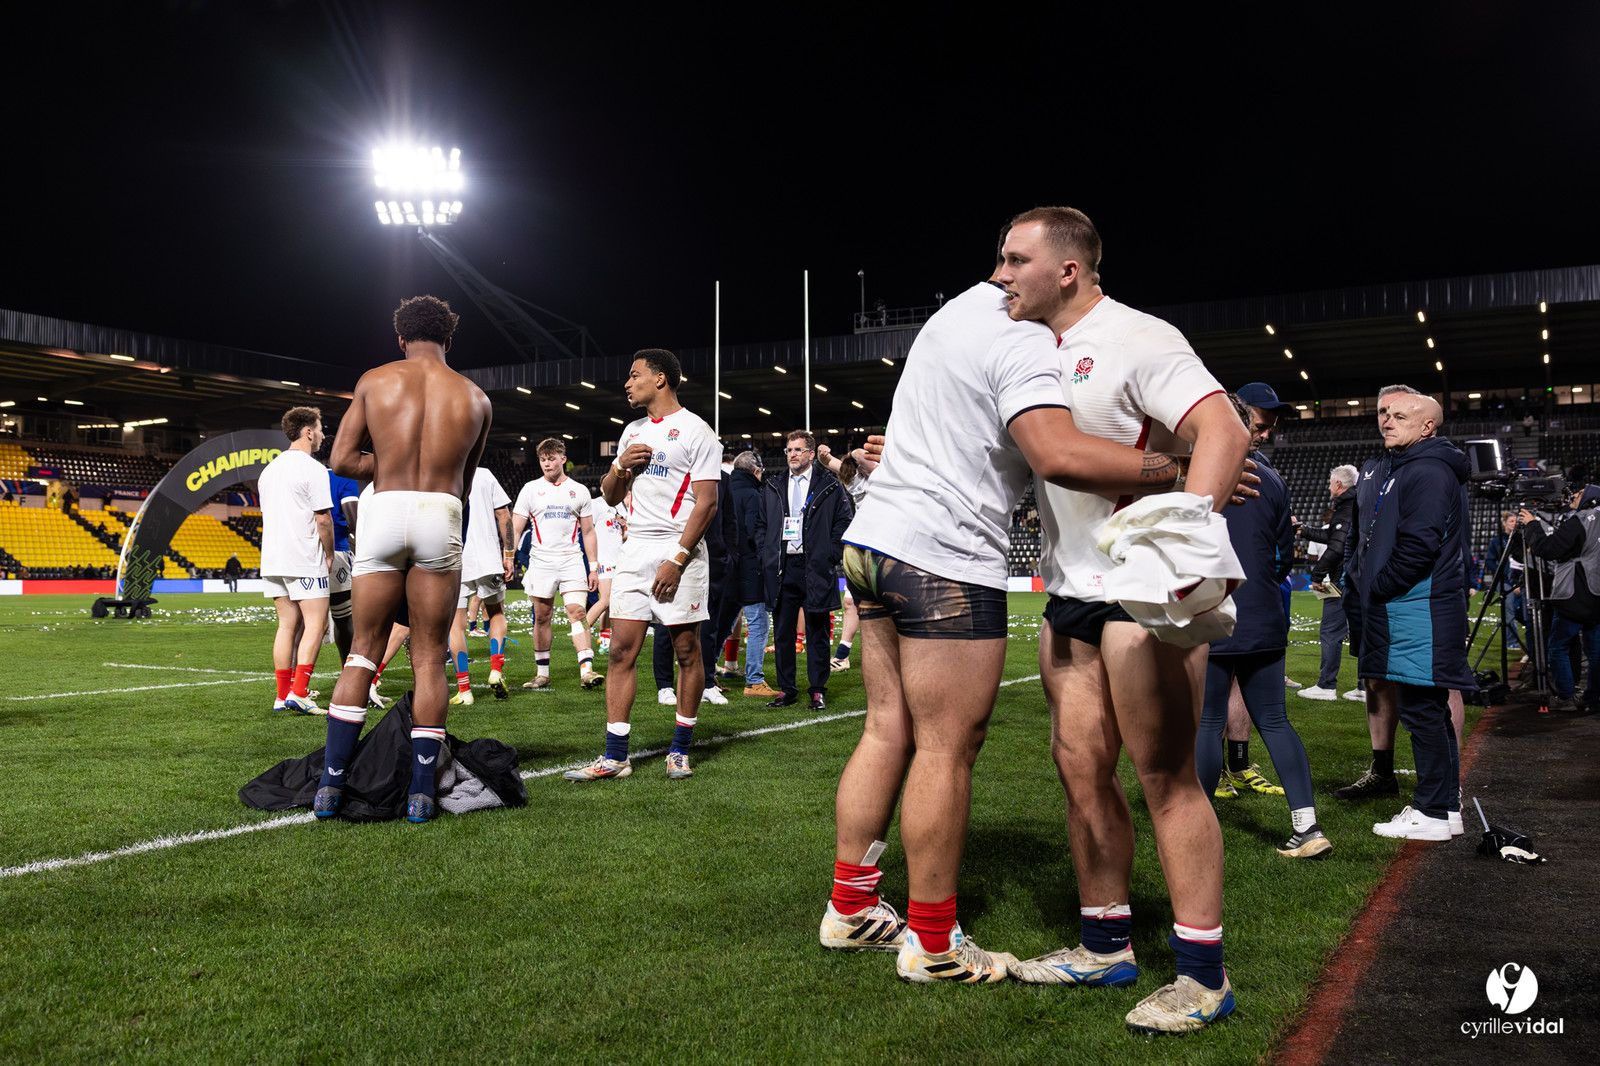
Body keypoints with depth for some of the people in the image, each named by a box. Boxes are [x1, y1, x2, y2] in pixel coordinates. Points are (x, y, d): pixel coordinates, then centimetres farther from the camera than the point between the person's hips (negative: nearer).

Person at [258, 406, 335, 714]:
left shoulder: (269, 470, 16)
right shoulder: (312, 469, -10)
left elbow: (266, 516, 19)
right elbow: (323, 518, -14)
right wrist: (329, 554, -2)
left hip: (273, 561, 8)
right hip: (305, 561, -8)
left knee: (287, 625, 10)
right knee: (315, 624, -4)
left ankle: (283, 695, 10)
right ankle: (299, 693, -11)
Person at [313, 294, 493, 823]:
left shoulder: (374, 381, 9)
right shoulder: (475, 397, 12)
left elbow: (342, 459, 3)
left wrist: (388, 471, 13)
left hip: (384, 511, 0)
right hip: (441, 516, 0)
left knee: (363, 650, 9)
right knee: (429, 657, 5)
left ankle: (331, 782, 8)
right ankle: (421, 791, 5)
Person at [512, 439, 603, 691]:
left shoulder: (580, 491, 9)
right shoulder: (530, 489, 7)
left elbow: (588, 531, 12)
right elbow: (515, 528, 5)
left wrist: (594, 567, 8)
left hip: (571, 560, 0)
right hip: (541, 562, 1)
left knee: (577, 612, -13)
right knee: (541, 618, 5)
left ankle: (586, 670, -19)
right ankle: (542, 674, 15)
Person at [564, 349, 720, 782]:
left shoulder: (695, 431, -3)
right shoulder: (632, 432, 19)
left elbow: (706, 503, -10)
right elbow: (610, 496, 24)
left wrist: (677, 560, -17)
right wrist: (621, 467, 2)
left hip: (679, 551, -6)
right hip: (635, 549, 6)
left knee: (687, 651, 1)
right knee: (622, 650, 0)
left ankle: (680, 750, 12)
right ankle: (614, 756, 3)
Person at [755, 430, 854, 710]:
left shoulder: (829, 487, 2)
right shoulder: (772, 488, 14)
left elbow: (844, 521, 1)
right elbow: (761, 523, 19)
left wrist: (831, 557, -7)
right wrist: (766, 555, 6)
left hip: (815, 569, -3)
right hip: (781, 569, 4)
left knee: (817, 633, 2)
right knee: (783, 632, 6)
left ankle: (818, 690, 10)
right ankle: (786, 690, 15)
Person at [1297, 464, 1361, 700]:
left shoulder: (1345, 511, -14)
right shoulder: (1360, 509, 16)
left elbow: (1336, 547, -22)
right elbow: (1329, 536, 27)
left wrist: (1317, 576, -17)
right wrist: (1303, 531, 36)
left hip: (1342, 581, -10)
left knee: (1330, 632, -5)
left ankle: (1326, 686, -2)